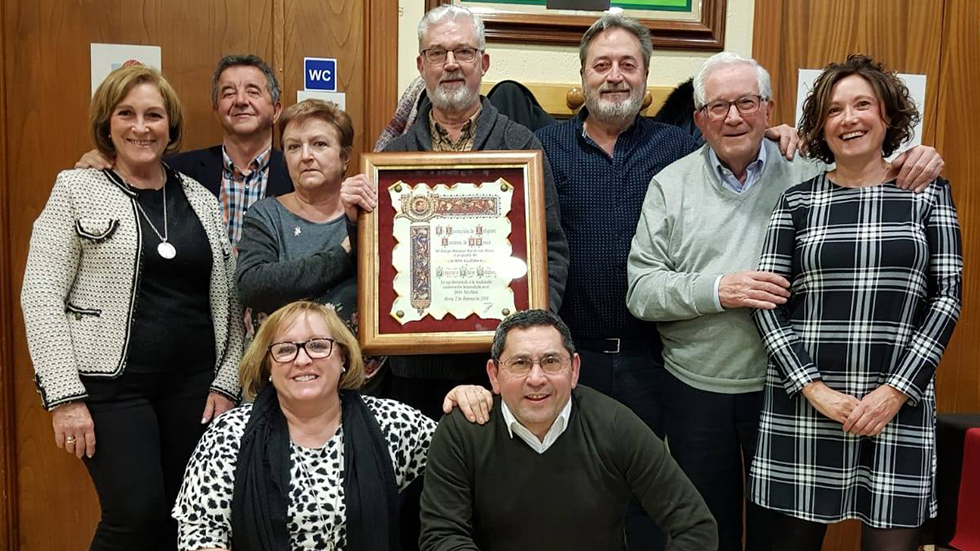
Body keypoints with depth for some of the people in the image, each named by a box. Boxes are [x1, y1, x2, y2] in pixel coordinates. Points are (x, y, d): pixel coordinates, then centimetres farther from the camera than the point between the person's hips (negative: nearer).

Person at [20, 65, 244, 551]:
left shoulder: (201, 199, 11)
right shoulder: (76, 190, 1)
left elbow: (227, 300, 12)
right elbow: (41, 295, -5)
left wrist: (225, 382, 4)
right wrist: (64, 396, -12)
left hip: (193, 384, 4)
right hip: (111, 384, -3)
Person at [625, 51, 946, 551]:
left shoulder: (807, 173, 0)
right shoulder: (671, 185, 0)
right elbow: (640, 289, -5)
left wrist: (914, 163, -11)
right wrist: (717, 290, -18)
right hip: (696, 390, 0)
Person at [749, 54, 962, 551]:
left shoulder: (928, 193, 7)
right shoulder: (797, 201, 5)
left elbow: (947, 296, 2)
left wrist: (897, 390, -8)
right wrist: (813, 388, -11)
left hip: (899, 401, 0)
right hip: (803, 401, 0)